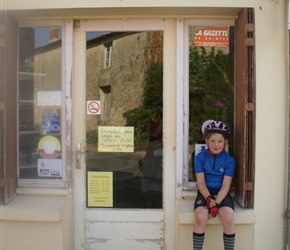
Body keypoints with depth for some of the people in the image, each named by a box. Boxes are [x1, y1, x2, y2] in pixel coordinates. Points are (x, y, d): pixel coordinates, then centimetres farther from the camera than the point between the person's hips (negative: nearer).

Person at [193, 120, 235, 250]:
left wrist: (216, 204, -18)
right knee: (200, 217, -27)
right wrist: (208, 199, -20)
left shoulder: (229, 160, -2)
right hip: (205, 193, 0)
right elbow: (201, 182, -5)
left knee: (229, 218, -25)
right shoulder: (200, 157, -2)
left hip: (222, 194, 0)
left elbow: (226, 186, -7)